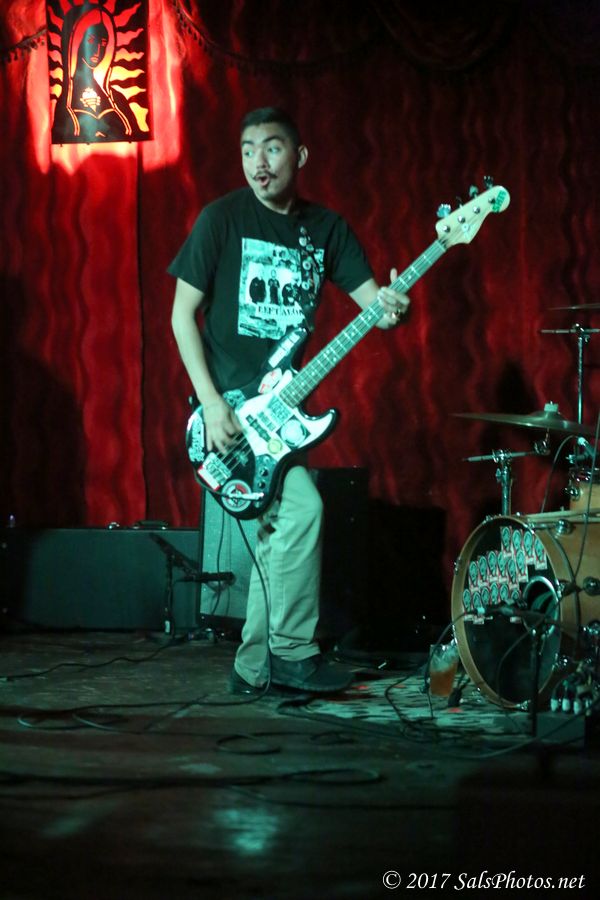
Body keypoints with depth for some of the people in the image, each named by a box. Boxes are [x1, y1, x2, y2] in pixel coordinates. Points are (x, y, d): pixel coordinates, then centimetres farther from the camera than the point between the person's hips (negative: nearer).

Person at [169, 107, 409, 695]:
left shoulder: (324, 227, 8)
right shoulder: (222, 218, -6)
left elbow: (369, 295, 1)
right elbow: (182, 314, -6)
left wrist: (389, 309, -25)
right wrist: (211, 402, -15)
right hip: (230, 398, -6)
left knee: (275, 527, 9)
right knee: (301, 507, -19)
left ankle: (255, 668, 19)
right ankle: (293, 653, -7)